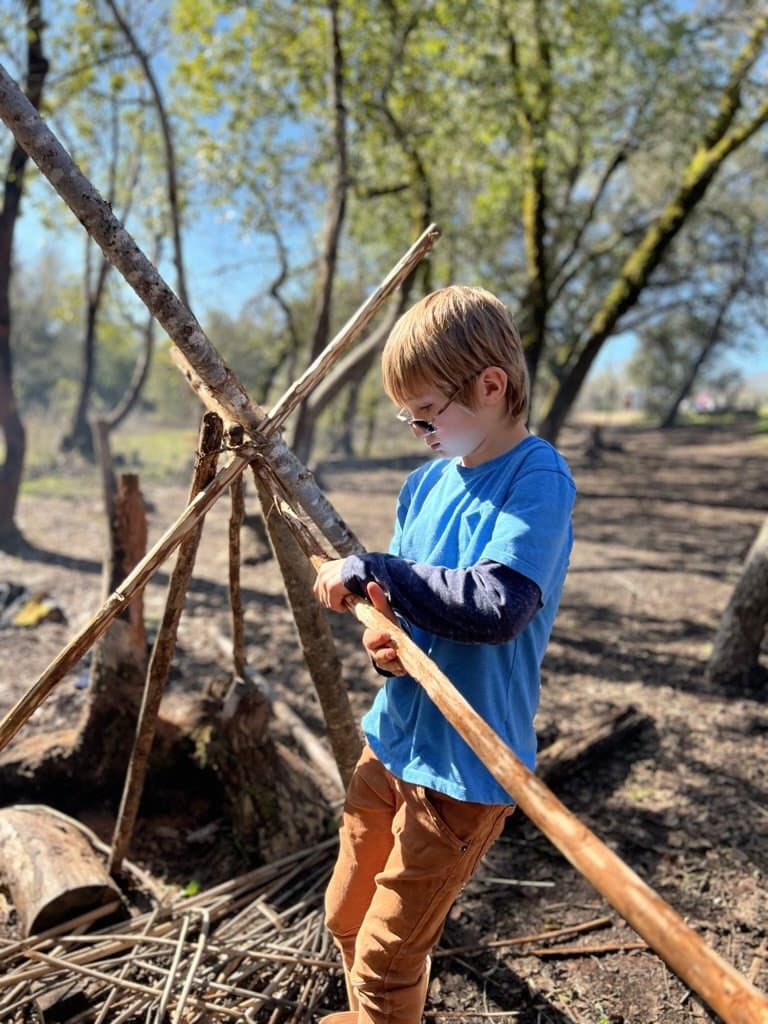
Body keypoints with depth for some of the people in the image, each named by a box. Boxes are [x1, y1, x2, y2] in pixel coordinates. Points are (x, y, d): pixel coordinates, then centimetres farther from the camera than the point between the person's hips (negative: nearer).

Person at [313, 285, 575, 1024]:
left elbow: (499, 605, -32)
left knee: (386, 958, 7)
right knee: (345, 918, 24)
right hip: (391, 740, 8)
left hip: (464, 764, -7)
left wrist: (370, 571, -23)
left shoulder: (538, 478, -18)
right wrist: (382, 637, -11)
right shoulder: (428, 480, 4)